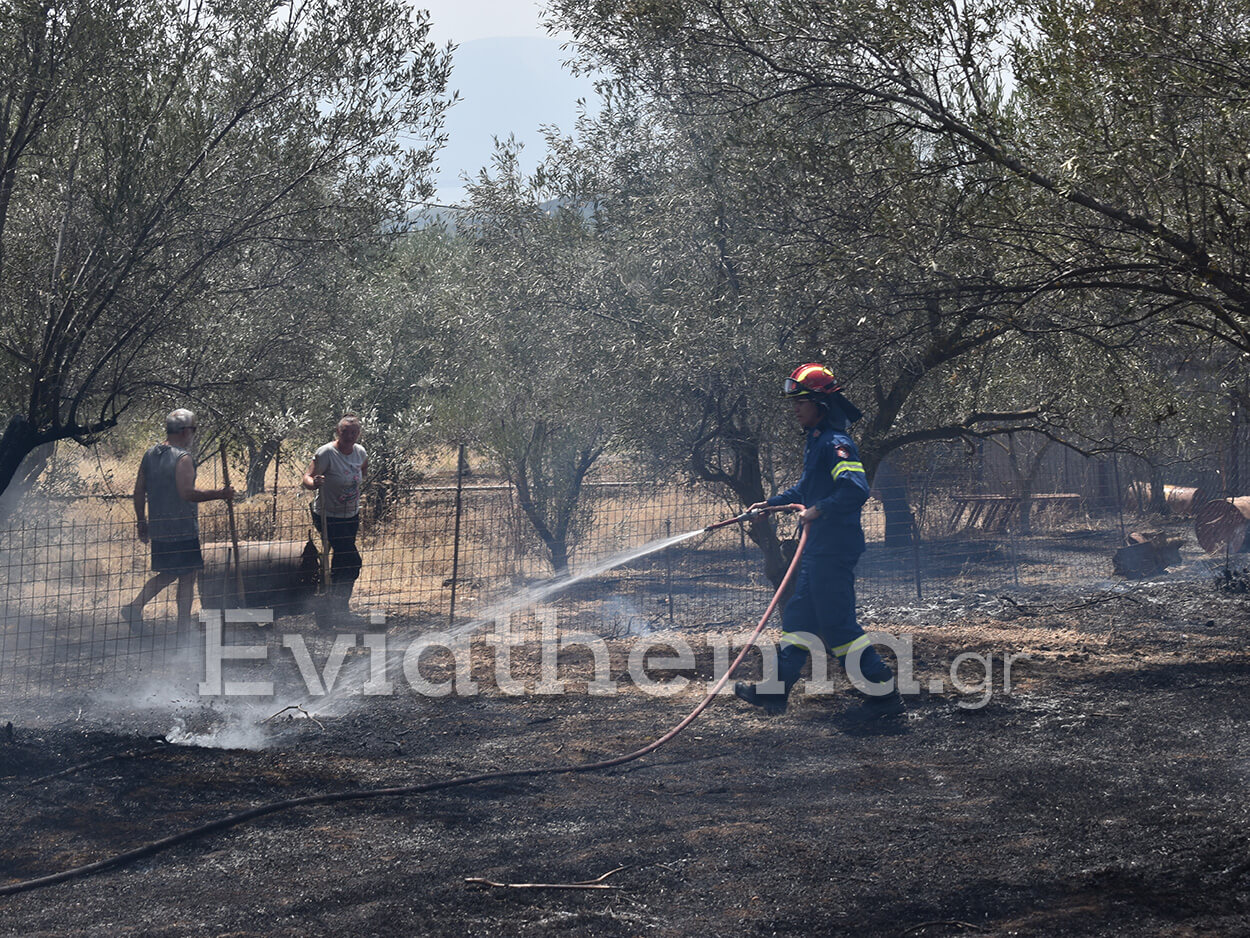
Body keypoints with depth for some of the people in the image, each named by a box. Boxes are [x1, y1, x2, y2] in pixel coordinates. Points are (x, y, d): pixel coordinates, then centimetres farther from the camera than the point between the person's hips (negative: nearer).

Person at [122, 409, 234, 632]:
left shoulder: (150, 455, 8)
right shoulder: (183, 458, -16)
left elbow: (139, 492, 11)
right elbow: (187, 492, -25)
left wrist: (141, 522, 19)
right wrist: (219, 494, -17)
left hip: (157, 529, 8)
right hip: (183, 530, -8)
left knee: (167, 574, 22)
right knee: (187, 578, 4)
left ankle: (134, 606, 8)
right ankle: (183, 628, 8)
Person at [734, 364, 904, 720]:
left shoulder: (835, 444, -17)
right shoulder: (815, 443, 15)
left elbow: (856, 489, -30)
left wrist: (819, 511, -25)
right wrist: (771, 503, 32)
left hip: (834, 550, -11)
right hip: (818, 548, 11)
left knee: (837, 624, -7)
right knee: (800, 617, 13)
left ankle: (884, 694, -1)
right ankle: (775, 690, 19)